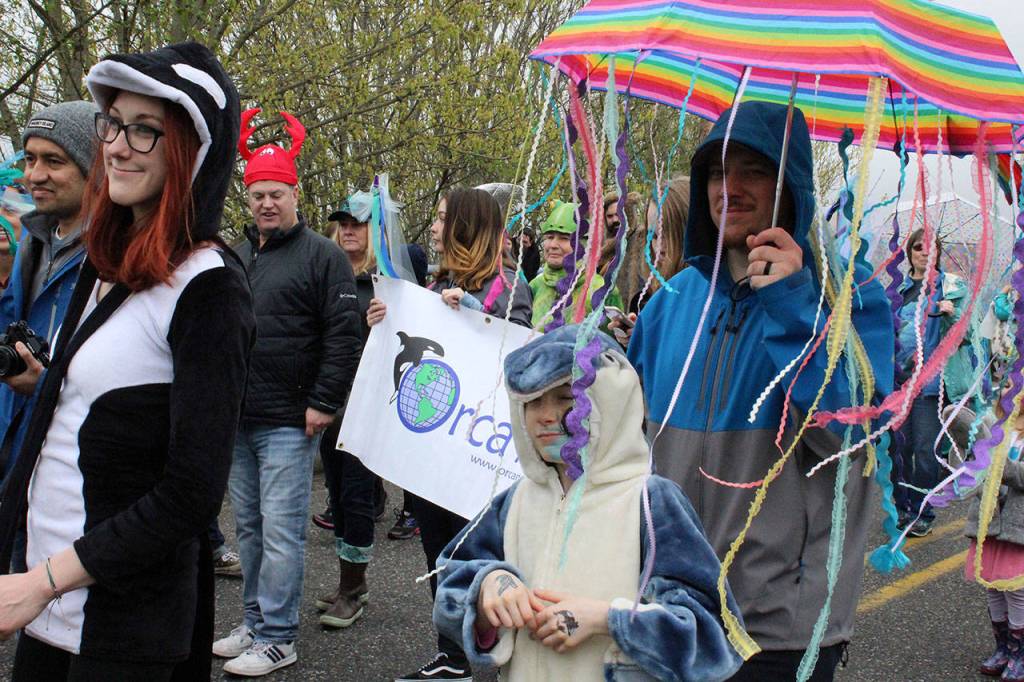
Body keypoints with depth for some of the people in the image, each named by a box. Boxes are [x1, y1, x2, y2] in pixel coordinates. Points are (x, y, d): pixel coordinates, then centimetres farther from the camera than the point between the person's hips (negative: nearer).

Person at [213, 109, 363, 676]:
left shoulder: (321, 255, -5)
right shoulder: (234, 257, 15)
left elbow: (344, 334, -10)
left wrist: (324, 402, -14)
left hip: (288, 421, -7)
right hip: (234, 418, 7)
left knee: (279, 529, -4)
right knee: (248, 526, 14)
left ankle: (276, 638, 5)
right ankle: (254, 623, 25)